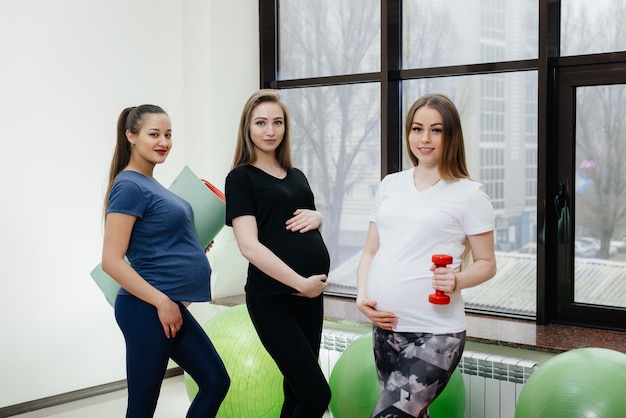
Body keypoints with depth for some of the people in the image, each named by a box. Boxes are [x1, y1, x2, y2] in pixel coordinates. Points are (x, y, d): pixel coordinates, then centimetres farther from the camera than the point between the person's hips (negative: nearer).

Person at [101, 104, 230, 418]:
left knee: (216, 382, 14)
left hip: (170, 305, 9)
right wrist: (162, 302, -19)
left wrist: (193, 247, 13)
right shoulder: (129, 186, -13)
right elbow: (111, 261, -19)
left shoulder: (149, 183, 13)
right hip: (147, 309, -9)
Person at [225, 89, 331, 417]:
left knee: (297, 391, 13)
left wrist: (317, 216, 1)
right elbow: (249, 245, -15)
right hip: (272, 298, -7)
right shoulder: (241, 177, -5)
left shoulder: (297, 176, 14)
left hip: (310, 295, 7)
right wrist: (299, 282, -20)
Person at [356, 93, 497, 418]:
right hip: (384, 328, 6)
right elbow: (371, 251, 14)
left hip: (434, 333, -5)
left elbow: (486, 263, 0)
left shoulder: (468, 194, -4)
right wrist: (362, 296, -1)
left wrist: (457, 281, -20)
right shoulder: (389, 185, 10)